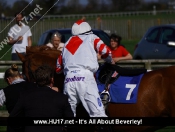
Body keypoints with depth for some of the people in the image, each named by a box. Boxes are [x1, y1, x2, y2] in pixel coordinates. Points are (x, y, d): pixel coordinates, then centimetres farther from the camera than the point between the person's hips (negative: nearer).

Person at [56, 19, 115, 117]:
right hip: (85, 77, -4)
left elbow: (58, 68, 25)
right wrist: (110, 61, 21)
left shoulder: (67, 43, 26)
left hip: (69, 79, 4)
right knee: (98, 112, -9)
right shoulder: (91, 38, 15)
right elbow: (105, 51, 1)